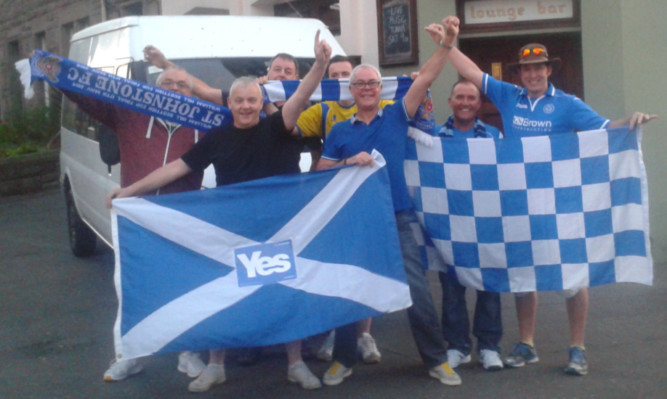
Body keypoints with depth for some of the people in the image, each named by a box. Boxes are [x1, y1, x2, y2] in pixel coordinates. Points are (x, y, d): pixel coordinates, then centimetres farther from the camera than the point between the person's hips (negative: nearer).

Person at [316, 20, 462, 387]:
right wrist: (348, 162, -12)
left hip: (396, 218, -1)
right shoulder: (339, 131, 8)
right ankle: (343, 360, 24)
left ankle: (436, 360, 13)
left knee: (417, 291, 0)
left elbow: (424, 79, -1)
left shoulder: (396, 116, 6)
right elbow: (320, 171, 5)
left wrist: (445, 46, -11)